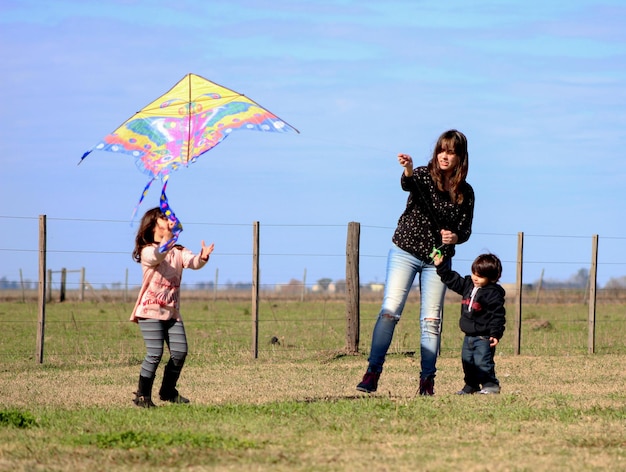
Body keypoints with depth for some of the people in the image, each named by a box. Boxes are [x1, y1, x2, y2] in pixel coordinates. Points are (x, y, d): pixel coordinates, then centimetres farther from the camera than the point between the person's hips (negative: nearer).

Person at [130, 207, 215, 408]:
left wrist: (203, 257, -33)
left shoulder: (178, 252, 10)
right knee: (155, 353, -12)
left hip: (172, 312, 6)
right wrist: (168, 238, -51)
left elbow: (193, 262, -9)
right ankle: (142, 395, 0)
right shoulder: (147, 251, -6)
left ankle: (168, 391, 19)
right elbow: (157, 256, -31)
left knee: (180, 351, 0)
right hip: (151, 311, -6)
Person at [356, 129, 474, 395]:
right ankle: (373, 371, -11)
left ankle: (427, 379, 9)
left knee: (431, 320, 2)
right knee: (390, 310, -11)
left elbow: (466, 230, 7)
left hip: (437, 261, 2)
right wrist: (408, 171, -52)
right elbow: (408, 185, -29)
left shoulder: (465, 193, 2)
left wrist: (456, 237, -17)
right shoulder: (424, 176, -6)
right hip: (405, 252, -2)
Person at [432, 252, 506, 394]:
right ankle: (471, 386, 22)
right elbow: (452, 280, 18)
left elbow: (498, 315, -15)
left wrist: (496, 334, -21)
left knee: (482, 362, -11)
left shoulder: (493, 294, -15)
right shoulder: (468, 284, 7)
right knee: (467, 361, 12)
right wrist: (441, 266, 10)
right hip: (469, 335, 8)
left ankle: (490, 385, -3)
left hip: (484, 337, -8)